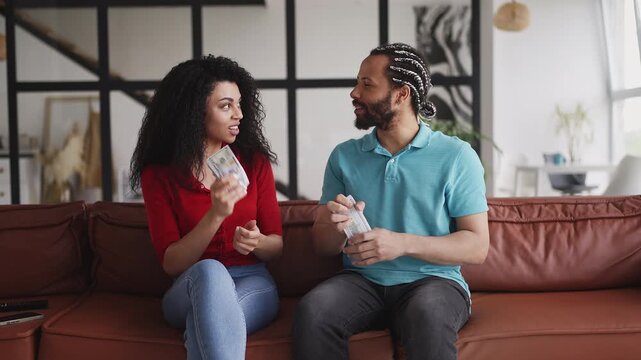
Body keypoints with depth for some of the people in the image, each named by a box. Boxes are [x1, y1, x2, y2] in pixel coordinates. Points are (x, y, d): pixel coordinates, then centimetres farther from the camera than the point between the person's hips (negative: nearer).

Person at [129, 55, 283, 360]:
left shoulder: (255, 161, 2)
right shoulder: (158, 173, -2)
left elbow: (277, 245, 5)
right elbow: (171, 263, -9)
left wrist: (256, 242, -21)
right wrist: (215, 215, -25)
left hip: (253, 285, 0)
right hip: (192, 290, 0)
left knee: (204, 322, -36)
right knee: (209, 271, -38)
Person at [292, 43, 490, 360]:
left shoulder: (456, 156, -1)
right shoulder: (344, 156, 9)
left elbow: (477, 247, -4)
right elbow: (322, 246, 11)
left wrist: (404, 244, -19)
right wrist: (335, 227, -14)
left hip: (433, 279, -3)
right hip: (363, 280, 3)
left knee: (427, 316, -37)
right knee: (311, 310, -28)